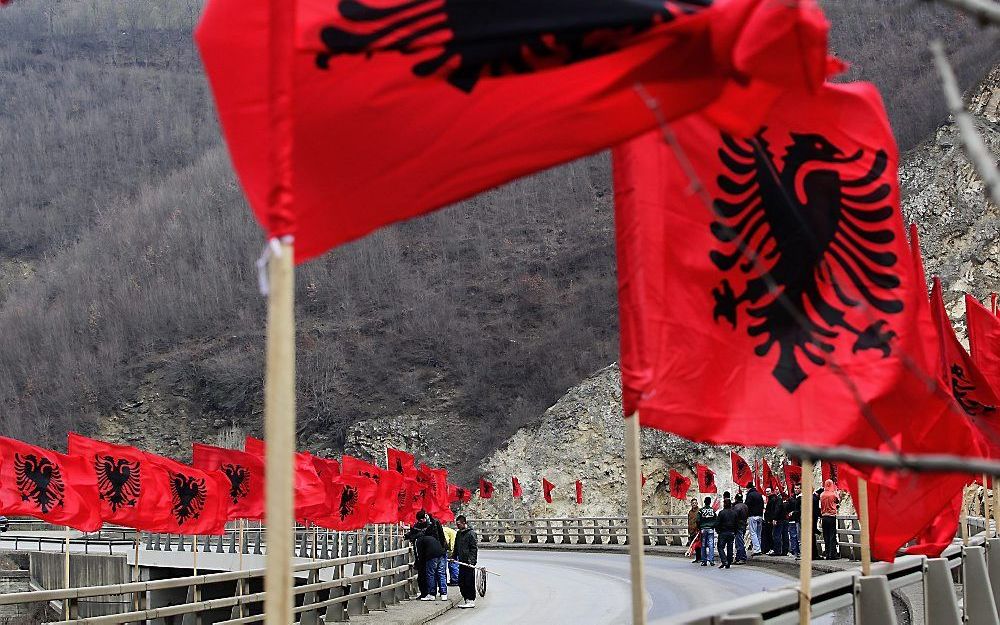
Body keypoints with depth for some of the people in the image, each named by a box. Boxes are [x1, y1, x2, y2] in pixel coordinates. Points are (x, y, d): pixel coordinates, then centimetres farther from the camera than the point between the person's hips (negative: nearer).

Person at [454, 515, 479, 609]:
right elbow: (456, 547, 25)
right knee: (461, 582, 7)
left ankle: (471, 600, 0)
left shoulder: (471, 533, -9)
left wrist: (471, 560, -19)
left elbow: (474, 548, -12)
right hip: (462, 561, 8)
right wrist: (454, 557, 13)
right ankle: (465, 599, 17)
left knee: (469, 582, -5)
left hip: (469, 562, -8)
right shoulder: (459, 534, 15)